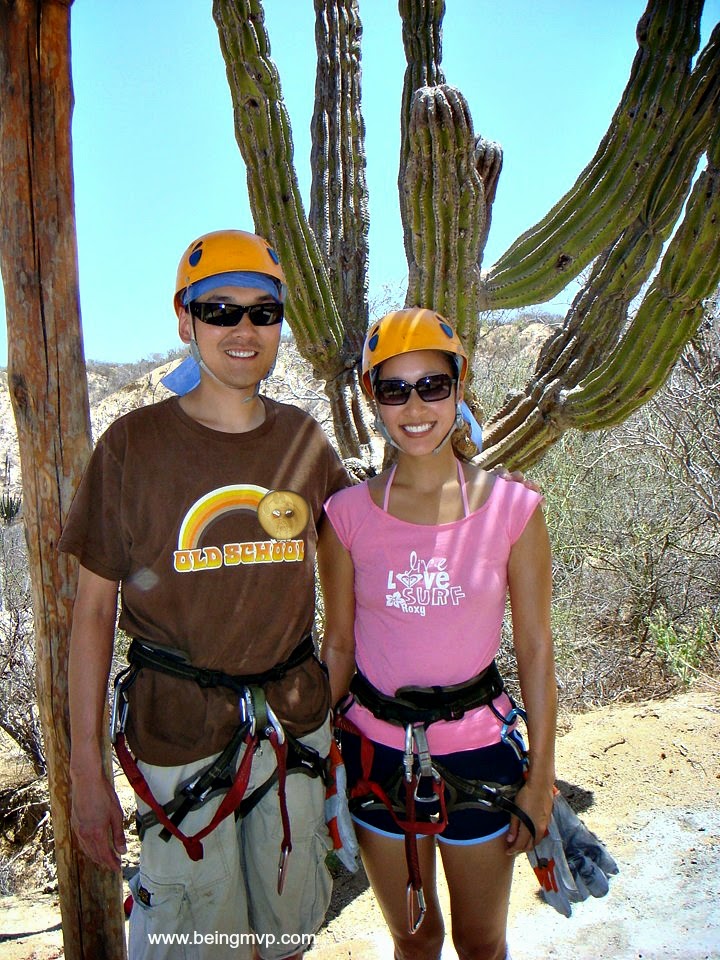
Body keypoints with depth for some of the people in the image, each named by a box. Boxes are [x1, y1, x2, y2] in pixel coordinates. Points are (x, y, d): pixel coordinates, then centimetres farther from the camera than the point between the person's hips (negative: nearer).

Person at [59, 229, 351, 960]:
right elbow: (93, 611, -6)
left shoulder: (304, 440, 0)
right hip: (178, 726, -3)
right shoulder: (134, 445, -9)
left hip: (294, 716, 4)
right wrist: (86, 771, -6)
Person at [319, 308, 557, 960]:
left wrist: (540, 775, -1)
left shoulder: (512, 507, -11)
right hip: (377, 750, 1)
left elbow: (535, 648, -5)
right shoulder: (349, 514, -8)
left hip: (478, 749, 0)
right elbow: (339, 645, 1)